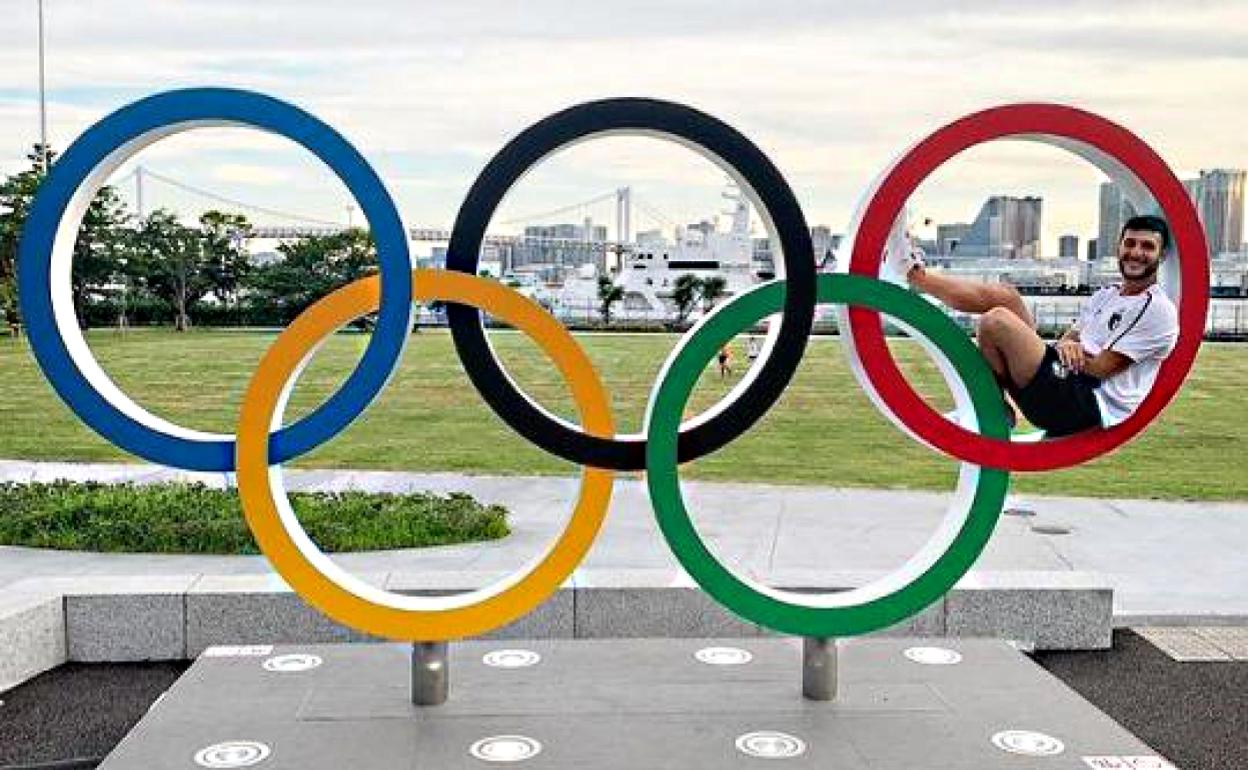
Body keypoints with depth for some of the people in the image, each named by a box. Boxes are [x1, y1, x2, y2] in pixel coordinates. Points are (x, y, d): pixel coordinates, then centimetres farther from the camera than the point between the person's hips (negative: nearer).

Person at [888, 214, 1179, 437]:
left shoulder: (1158, 310, -6)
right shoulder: (1106, 296, 21)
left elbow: (1101, 368, -12)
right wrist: (1065, 345, -4)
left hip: (1088, 408, -8)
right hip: (1062, 379, 8)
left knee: (996, 321, -23)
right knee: (1005, 295, 0)